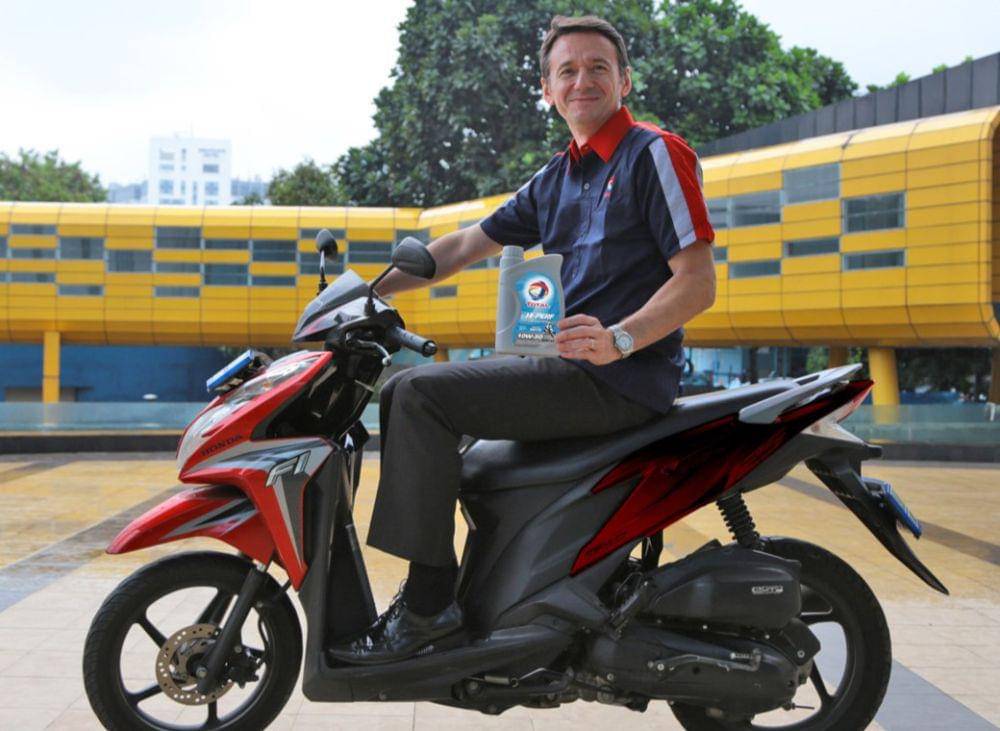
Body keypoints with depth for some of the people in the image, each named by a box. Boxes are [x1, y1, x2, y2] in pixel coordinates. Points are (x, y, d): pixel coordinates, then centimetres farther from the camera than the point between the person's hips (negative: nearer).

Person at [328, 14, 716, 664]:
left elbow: (699, 283, -13)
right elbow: (465, 246, 22)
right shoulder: (556, 179, 19)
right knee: (408, 397, 13)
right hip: (568, 369, 9)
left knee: (420, 392, -20)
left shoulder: (655, 153, -5)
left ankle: (428, 602, -16)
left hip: (622, 380, -9)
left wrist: (619, 340, -28)